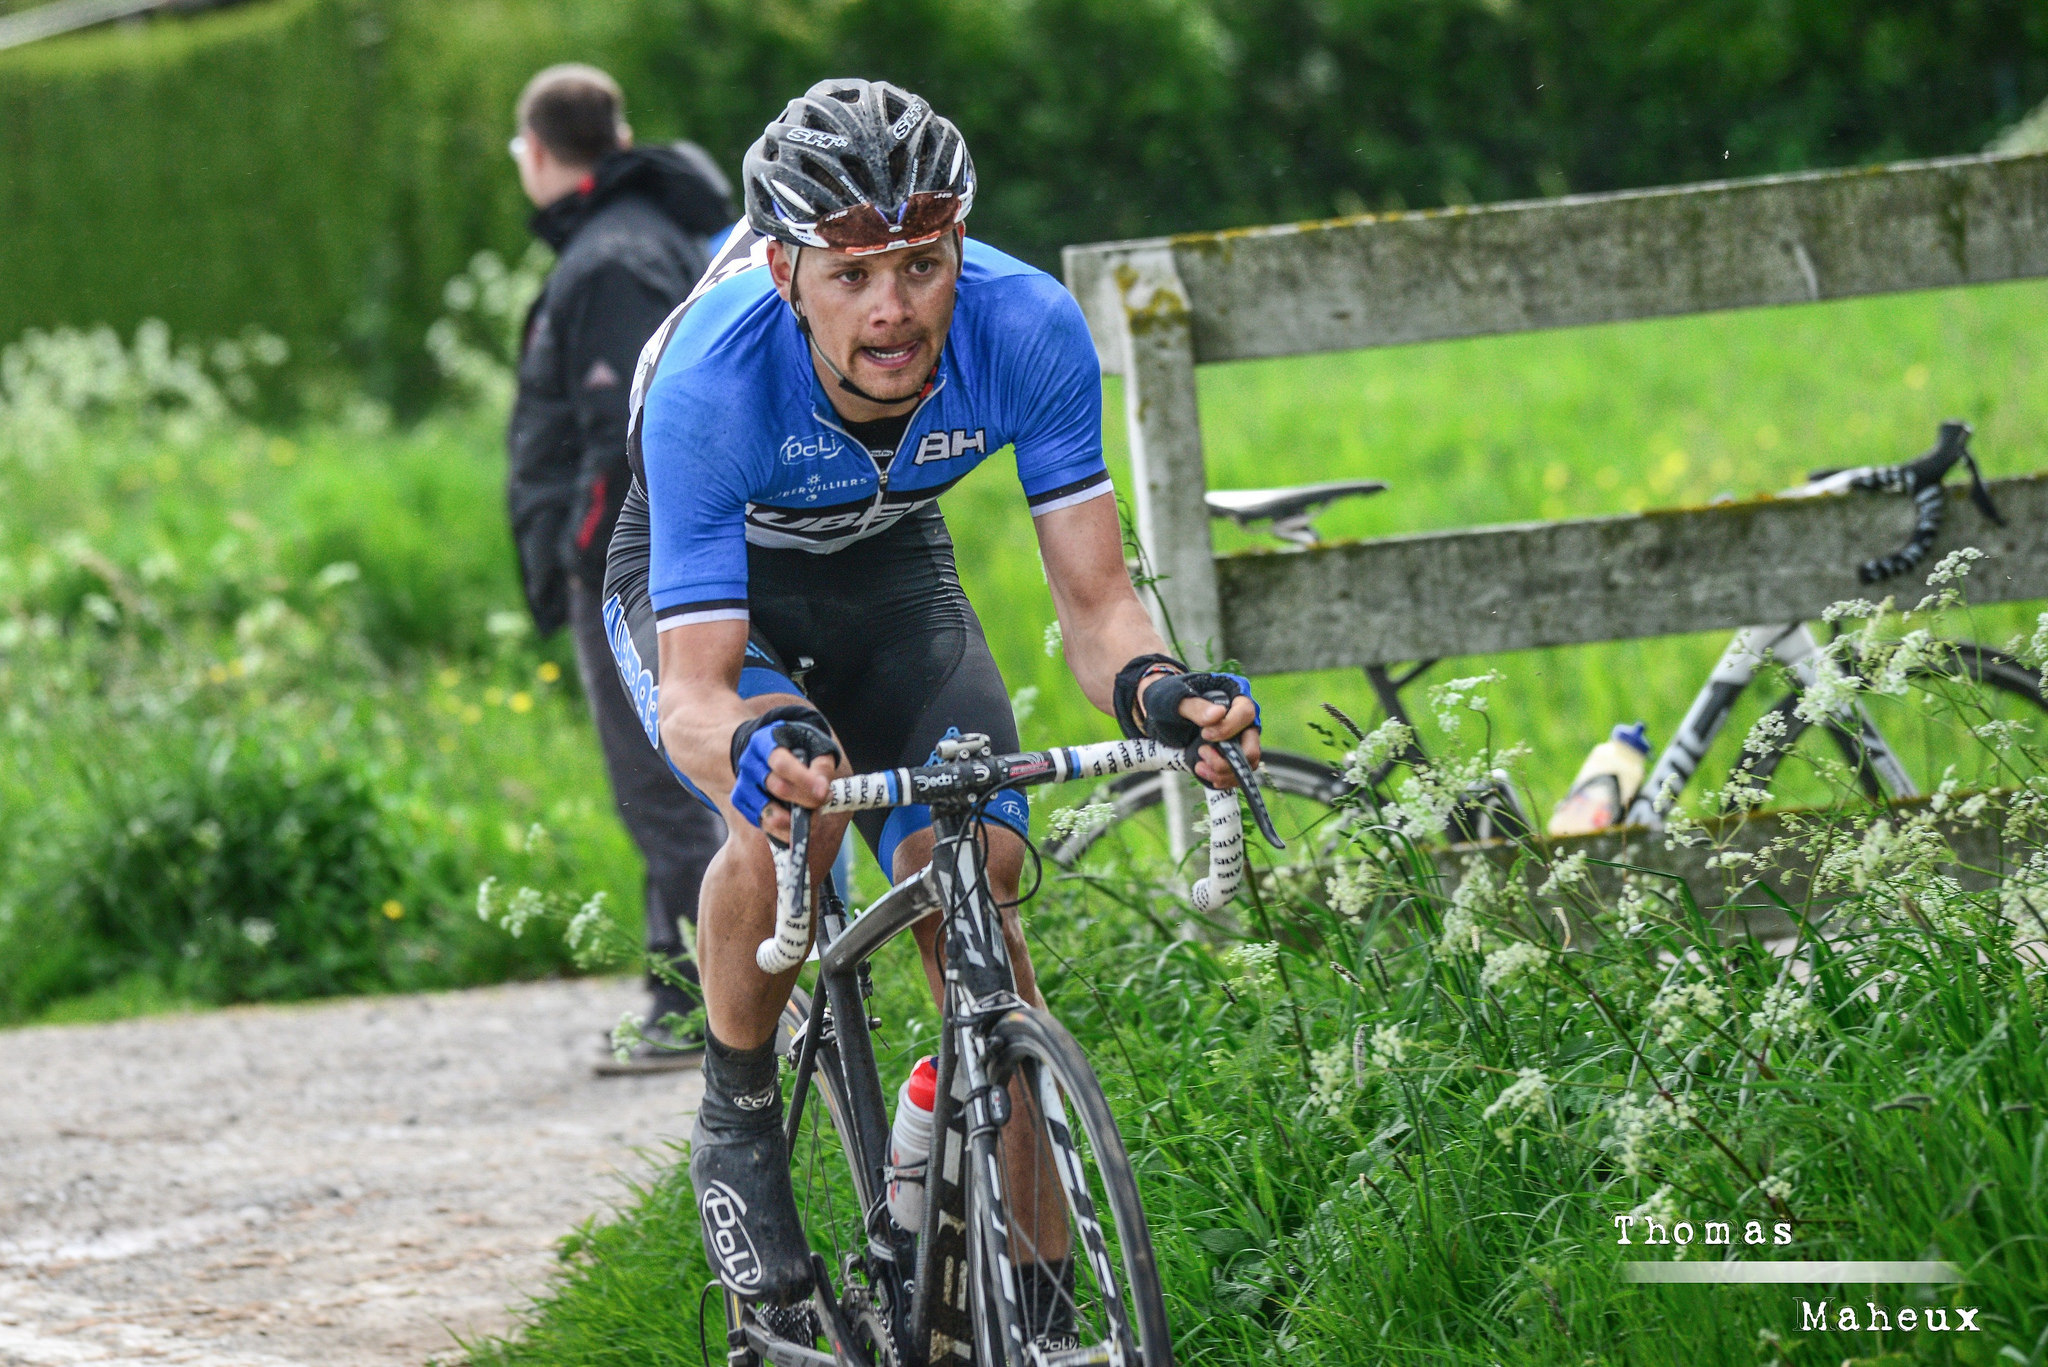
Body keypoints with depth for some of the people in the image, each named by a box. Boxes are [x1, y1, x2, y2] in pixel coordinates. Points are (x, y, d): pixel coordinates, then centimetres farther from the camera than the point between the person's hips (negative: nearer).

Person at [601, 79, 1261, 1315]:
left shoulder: (1028, 331, -31)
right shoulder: (712, 380, -39)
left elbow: (1096, 602, -27)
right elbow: (691, 696, -40)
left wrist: (1156, 688, -50)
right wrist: (747, 745, -64)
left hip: (888, 572, 3)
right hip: (705, 586, -3)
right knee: (788, 808, -33)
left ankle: (1037, 1305, -7)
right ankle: (738, 1128, -7)